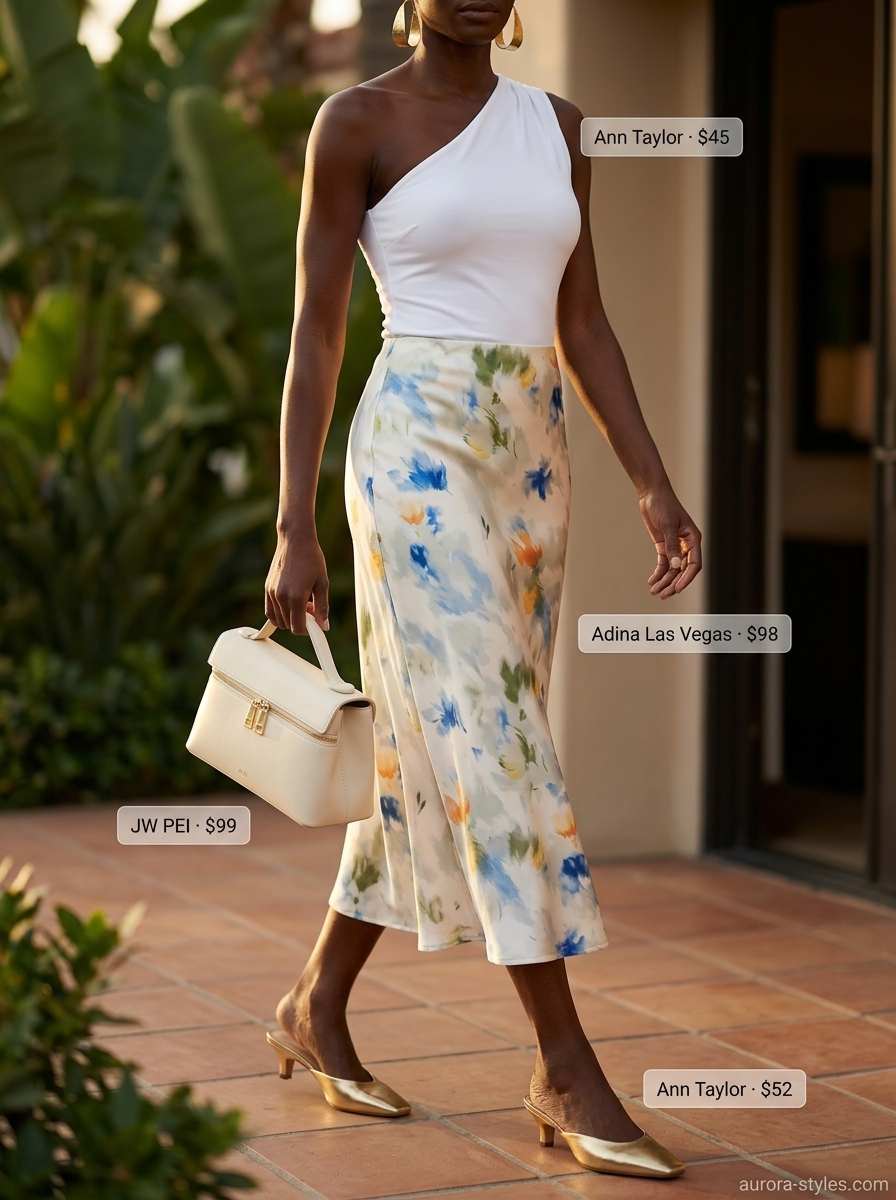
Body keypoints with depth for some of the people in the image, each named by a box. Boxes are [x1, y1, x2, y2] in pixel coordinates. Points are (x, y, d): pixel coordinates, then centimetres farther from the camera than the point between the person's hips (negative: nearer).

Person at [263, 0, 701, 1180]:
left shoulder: (555, 125, 12)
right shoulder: (356, 122, -4)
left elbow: (584, 324, 12)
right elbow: (315, 334, -6)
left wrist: (656, 487, 4)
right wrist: (294, 530, -10)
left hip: (530, 460, 7)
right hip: (419, 449, -6)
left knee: (434, 749, 10)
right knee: (492, 741, -12)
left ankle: (317, 1009, 26)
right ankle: (569, 1071, -6)